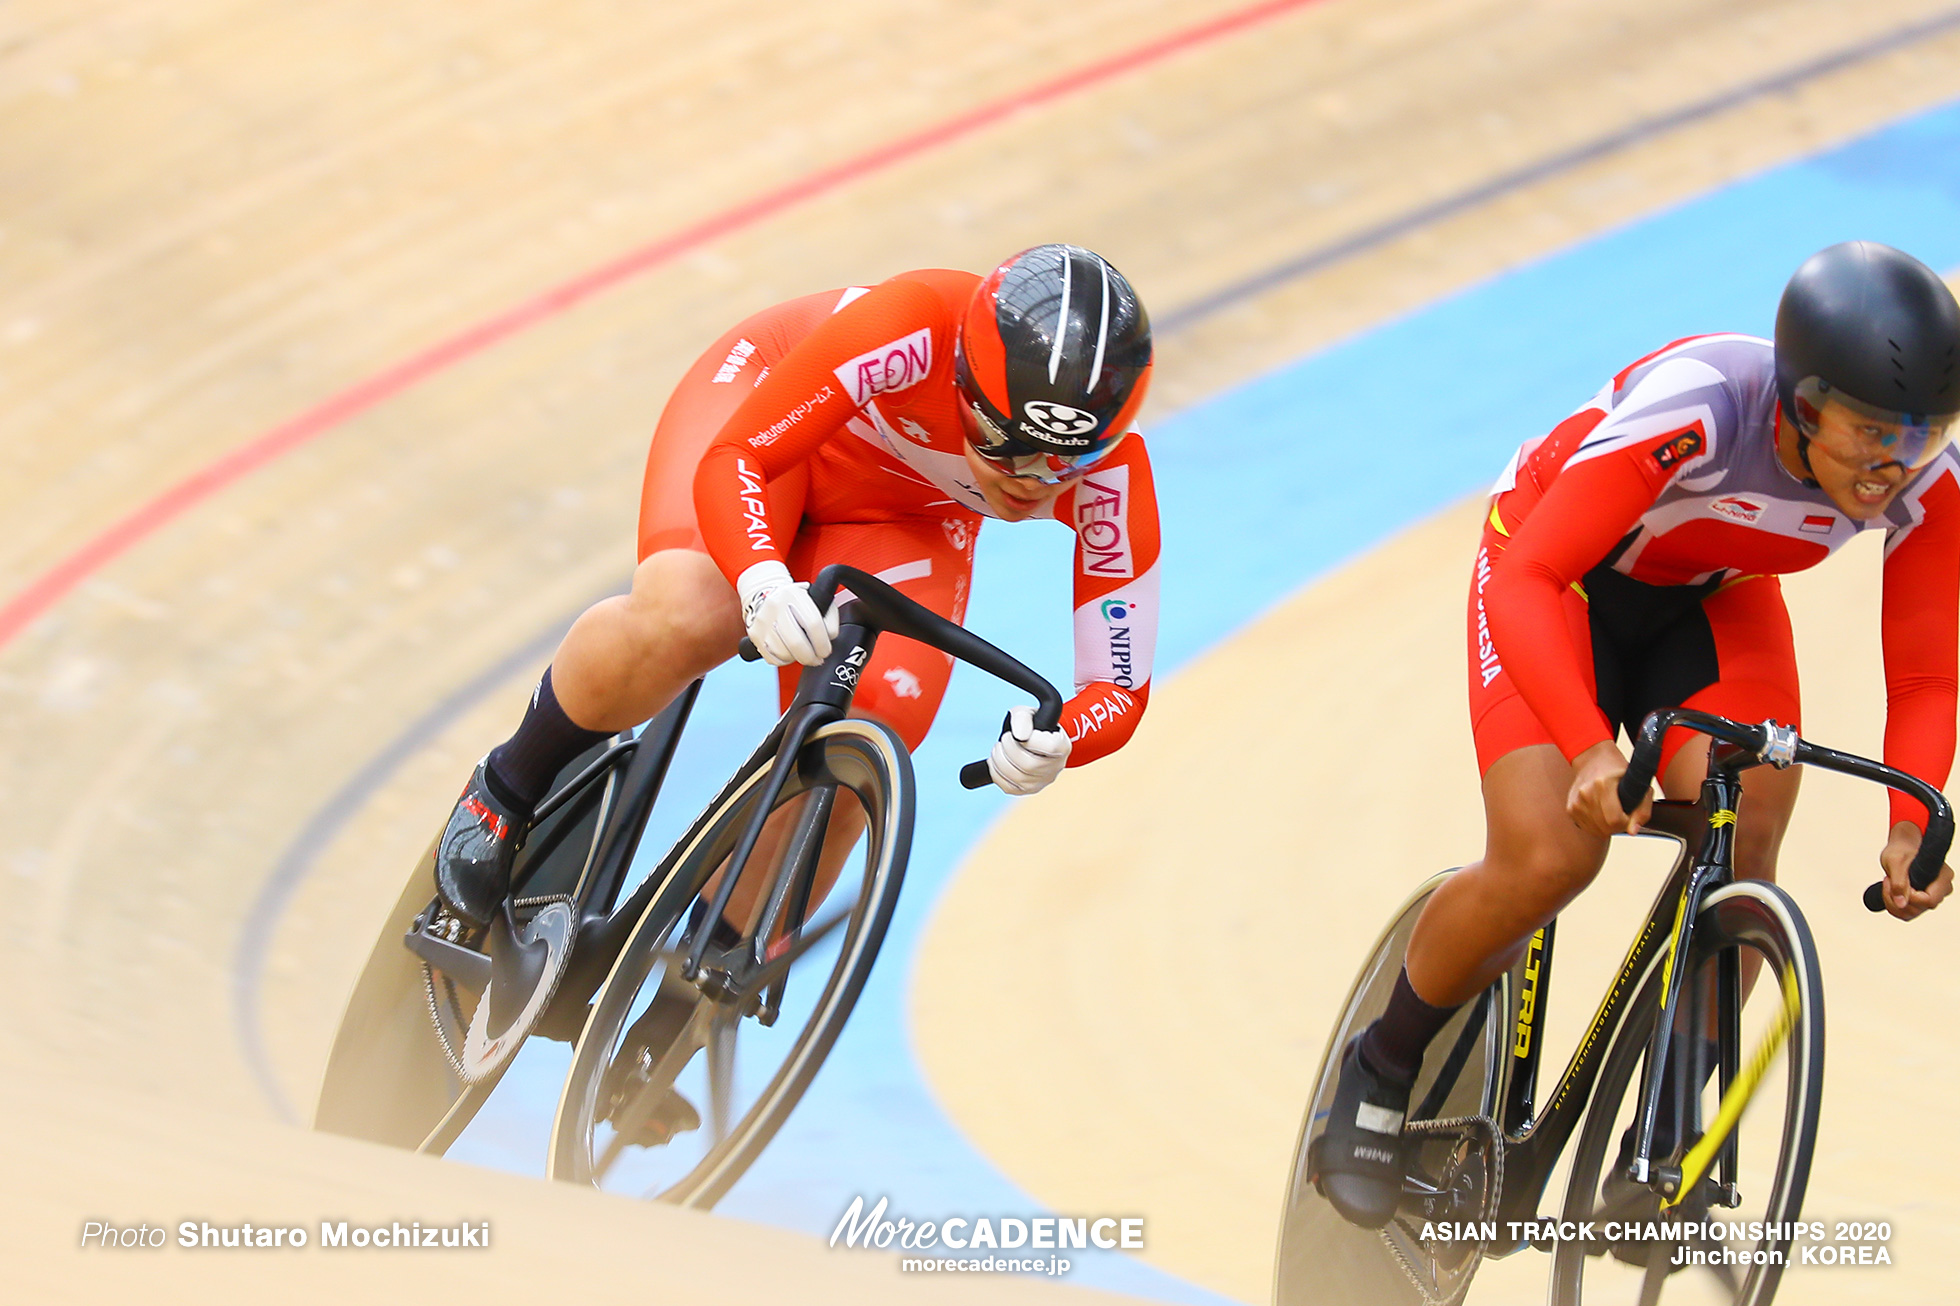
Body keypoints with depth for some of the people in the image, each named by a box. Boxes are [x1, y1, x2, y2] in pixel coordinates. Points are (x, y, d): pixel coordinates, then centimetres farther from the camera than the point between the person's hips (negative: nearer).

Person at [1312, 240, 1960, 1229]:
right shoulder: (1695, 406, -40)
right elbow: (1526, 582, -37)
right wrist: (1591, 748, -51)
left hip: (1711, 599, 4)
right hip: (1558, 583, -4)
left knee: (1743, 842, -21)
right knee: (1547, 861, -21)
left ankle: (1665, 1141, -5)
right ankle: (1380, 1075, 6)